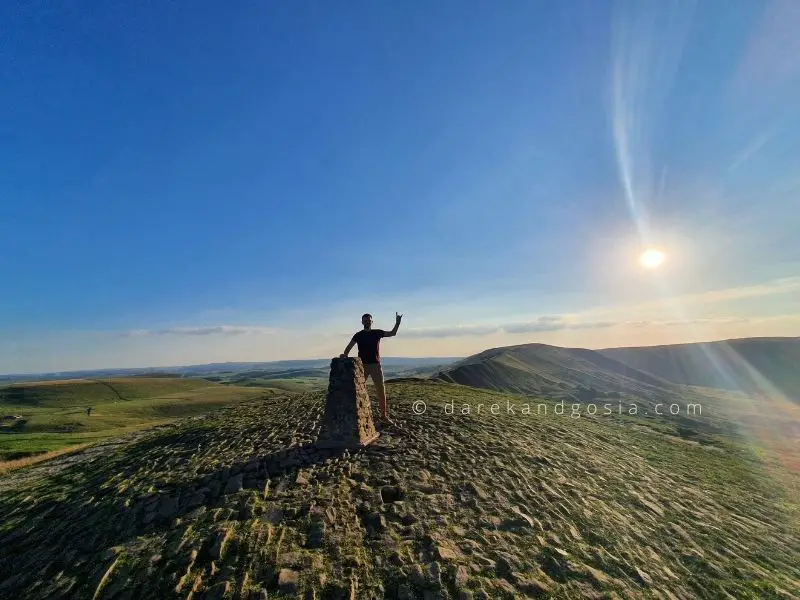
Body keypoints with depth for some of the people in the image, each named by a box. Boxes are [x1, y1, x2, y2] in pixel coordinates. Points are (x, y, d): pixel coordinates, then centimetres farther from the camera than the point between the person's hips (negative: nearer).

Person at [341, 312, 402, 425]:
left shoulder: (377, 333, 6)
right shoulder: (358, 335, 3)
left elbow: (392, 333, 0)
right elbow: (349, 347, -5)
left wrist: (397, 322, -14)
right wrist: (344, 356, -24)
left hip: (376, 365, 1)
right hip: (362, 365, -1)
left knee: (381, 390, 1)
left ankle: (384, 416, 11)